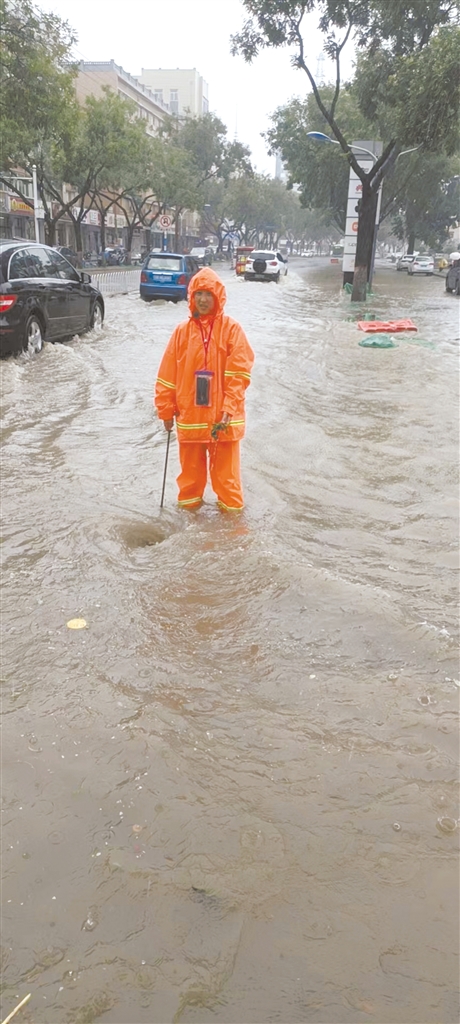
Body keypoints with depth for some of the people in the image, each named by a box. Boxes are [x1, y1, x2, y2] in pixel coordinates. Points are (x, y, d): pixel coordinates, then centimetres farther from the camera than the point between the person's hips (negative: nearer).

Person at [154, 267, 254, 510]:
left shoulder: (231, 328, -4)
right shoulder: (182, 331, 4)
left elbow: (239, 371, -7)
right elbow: (167, 374, 6)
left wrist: (230, 407, -14)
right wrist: (166, 409, 6)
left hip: (222, 416, -3)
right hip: (189, 415, 3)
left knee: (225, 469, 5)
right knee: (191, 467, 15)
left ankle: (231, 509, 20)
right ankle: (189, 505, 32)